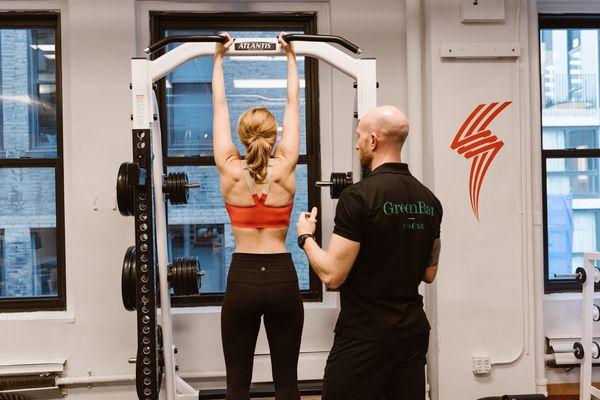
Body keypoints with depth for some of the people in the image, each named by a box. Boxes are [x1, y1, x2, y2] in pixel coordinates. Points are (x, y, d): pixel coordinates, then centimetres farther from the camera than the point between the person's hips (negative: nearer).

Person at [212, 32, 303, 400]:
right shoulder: (285, 169, -4)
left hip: (242, 280, 0)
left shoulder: (230, 171, -4)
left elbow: (220, 106, 7)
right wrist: (291, 57, 17)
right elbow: (293, 104, 6)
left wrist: (219, 58, 17)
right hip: (283, 279, 0)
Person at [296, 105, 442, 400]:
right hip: (414, 332, 7)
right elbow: (429, 274, 13)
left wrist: (305, 237, -1)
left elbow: (332, 276, -17)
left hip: (364, 337, -7)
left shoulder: (359, 196, -17)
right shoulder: (429, 199, 5)